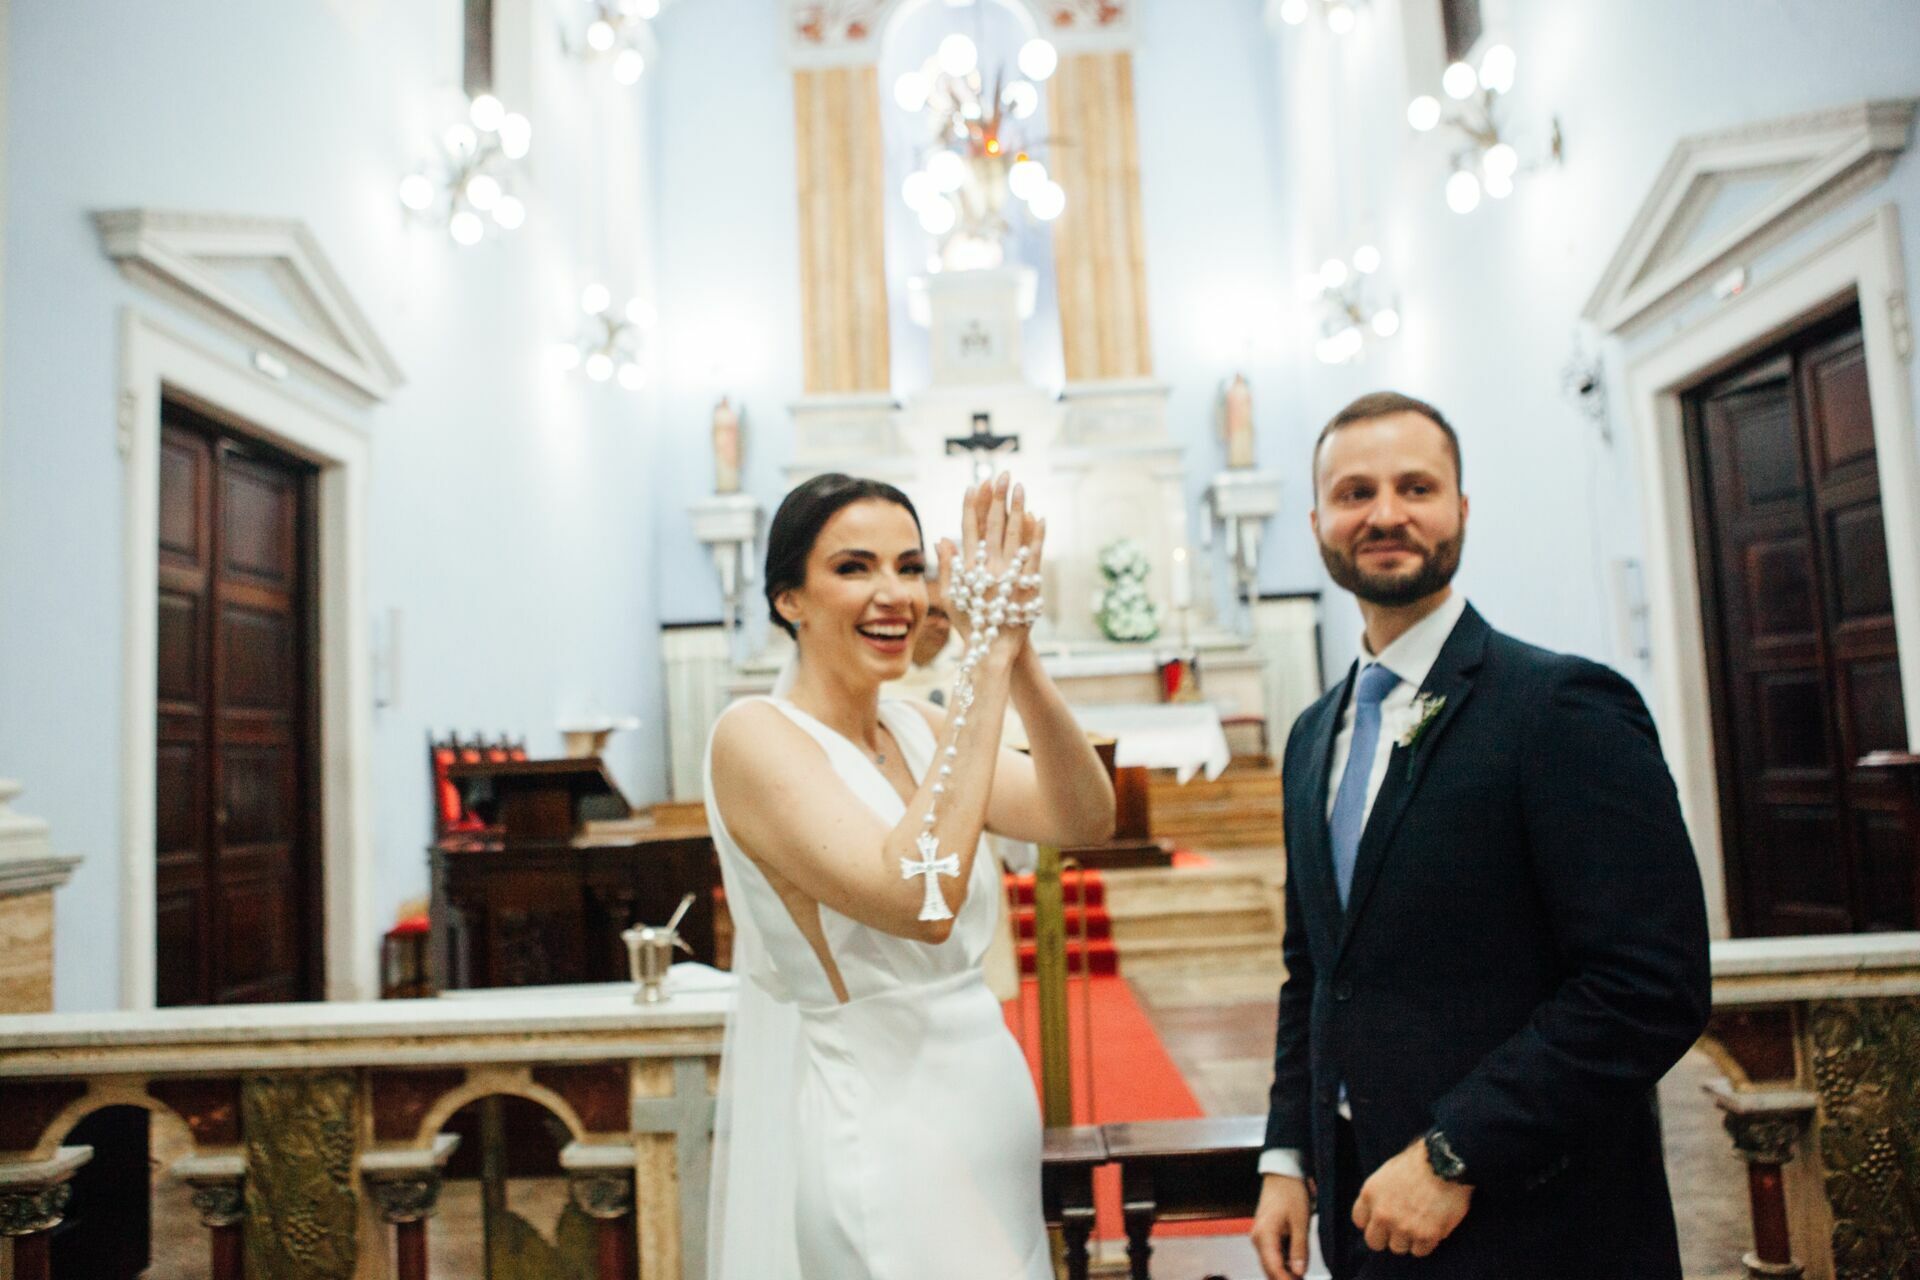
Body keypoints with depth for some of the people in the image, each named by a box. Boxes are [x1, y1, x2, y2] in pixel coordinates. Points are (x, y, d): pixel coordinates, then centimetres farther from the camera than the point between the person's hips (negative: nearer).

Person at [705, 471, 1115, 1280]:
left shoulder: (919, 730, 4)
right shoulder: (757, 735, -17)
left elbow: (1085, 820, -9)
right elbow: (921, 902, -31)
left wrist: (1017, 654, -22)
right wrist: (984, 660, -29)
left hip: (982, 1115, 7)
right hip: (866, 1124, -7)